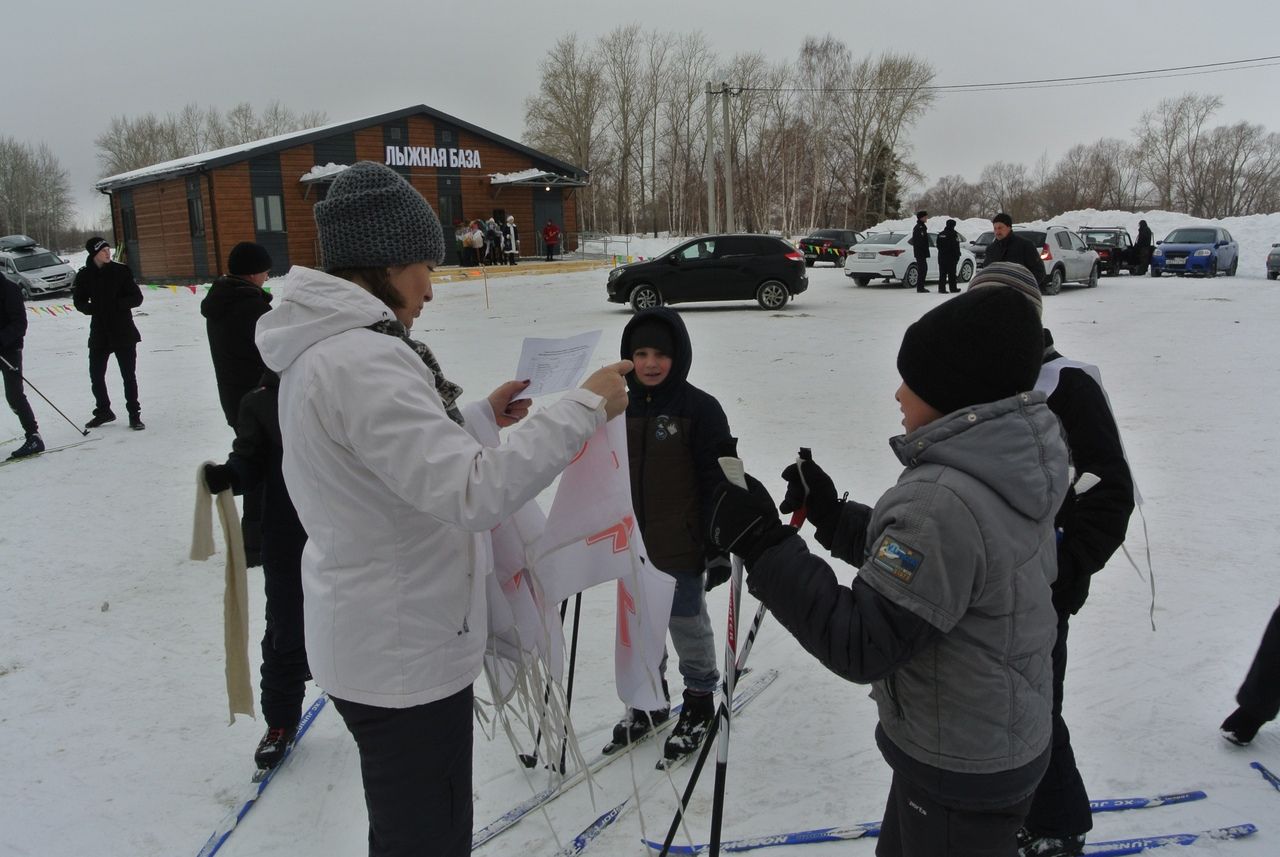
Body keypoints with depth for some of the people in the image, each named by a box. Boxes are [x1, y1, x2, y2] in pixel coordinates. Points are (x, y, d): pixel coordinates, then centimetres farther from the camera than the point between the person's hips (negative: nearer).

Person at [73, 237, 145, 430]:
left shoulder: (121, 271, -4)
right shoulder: (85, 275, 1)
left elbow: (137, 298, -4)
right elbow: (79, 301, 8)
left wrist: (117, 304, -19)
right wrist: (91, 308, -12)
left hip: (123, 331, -2)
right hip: (99, 332, 3)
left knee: (128, 375, 0)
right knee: (96, 375, 8)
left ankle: (134, 415, 9)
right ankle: (103, 411, 27)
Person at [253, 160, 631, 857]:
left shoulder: (320, 349, 7)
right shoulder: (360, 359, -27)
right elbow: (472, 493, -33)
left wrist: (481, 418, 16)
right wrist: (585, 407, -26)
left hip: (374, 636, 10)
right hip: (406, 657, -10)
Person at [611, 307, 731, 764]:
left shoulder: (699, 409, -13)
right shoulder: (623, 408, 2)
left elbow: (718, 482, -12)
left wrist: (719, 546, -12)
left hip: (682, 548, -5)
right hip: (631, 545, 5)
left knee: (687, 623, 10)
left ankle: (699, 701, 32)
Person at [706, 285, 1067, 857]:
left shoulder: (943, 499, -33)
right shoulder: (1007, 471, -2)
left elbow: (861, 645, -30)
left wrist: (765, 546, -30)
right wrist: (829, 514, 5)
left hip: (962, 775, -9)